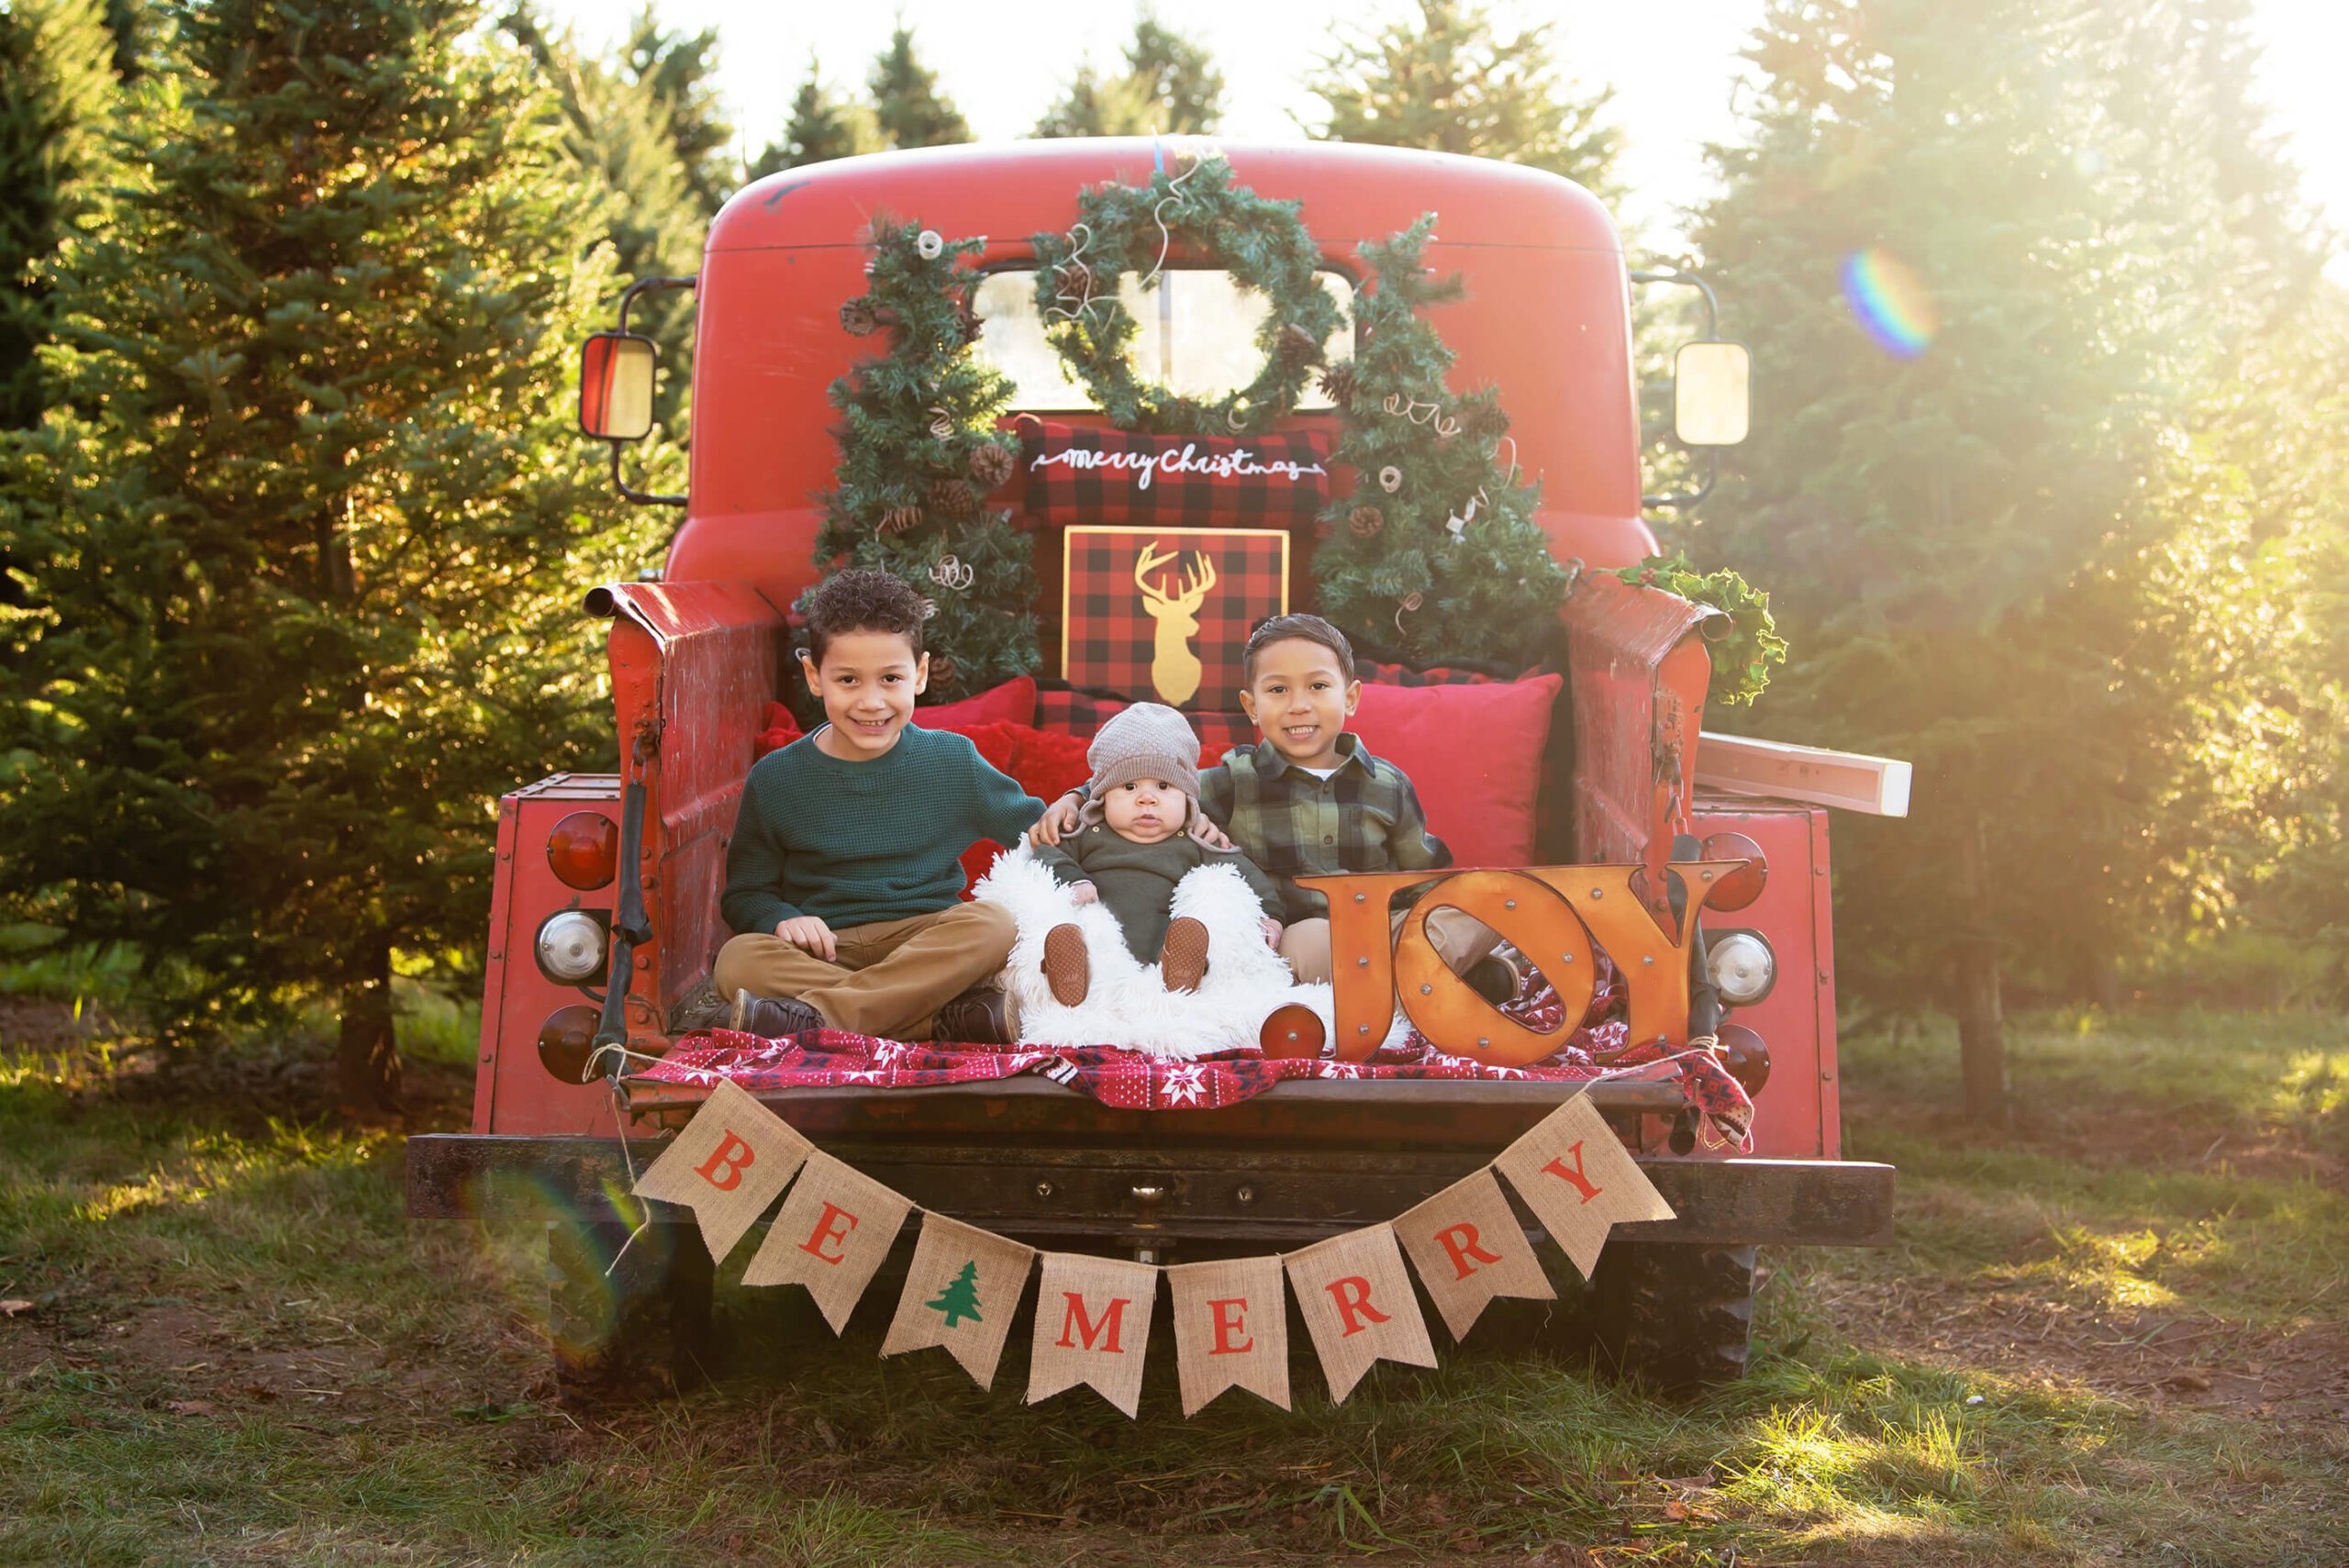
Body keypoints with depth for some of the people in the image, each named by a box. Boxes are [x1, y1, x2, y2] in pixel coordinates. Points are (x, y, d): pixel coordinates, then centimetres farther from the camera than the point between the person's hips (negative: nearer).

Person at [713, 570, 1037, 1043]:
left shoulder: (953, 763, 5)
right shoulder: (775, 778, 3)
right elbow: (744, 893, 9)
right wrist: (781, 918, -13)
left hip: (927, 944, 0)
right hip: (824, 950, 0)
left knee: (992, 925, -30)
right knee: (738, 960, -30)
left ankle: (820, 1013, -36)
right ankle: (944, 1016, -36)